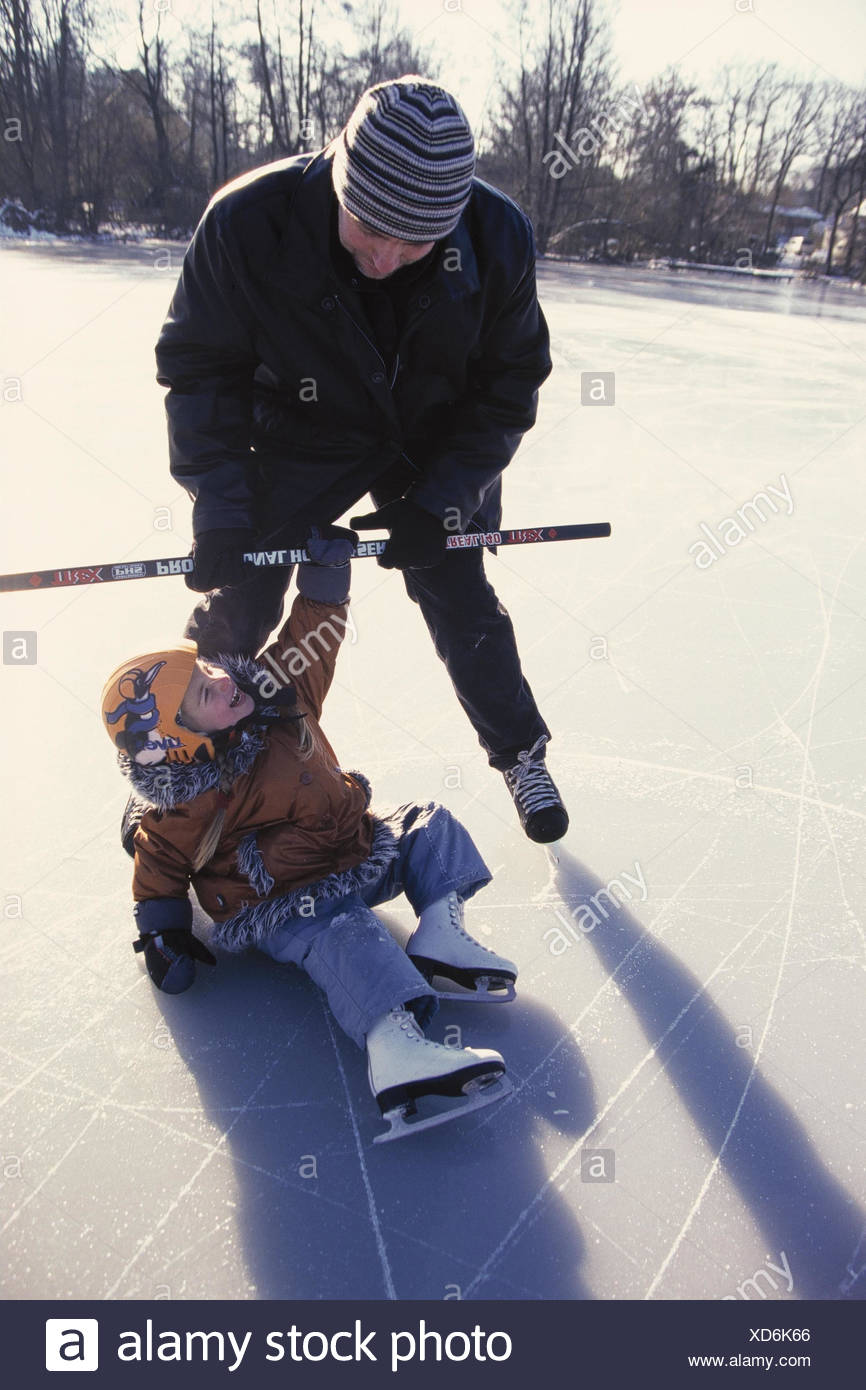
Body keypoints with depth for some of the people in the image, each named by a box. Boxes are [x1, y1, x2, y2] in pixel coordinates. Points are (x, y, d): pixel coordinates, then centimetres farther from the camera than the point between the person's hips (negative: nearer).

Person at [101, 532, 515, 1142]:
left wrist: (326, 562, -8)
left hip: (354, 850, 8)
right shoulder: (188, 802, -19)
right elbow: (159, 863, -5)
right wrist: (161, 931, -9)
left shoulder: (276, 690, -7)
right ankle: (394, 1046, -54)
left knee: (427, 826, 2)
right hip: (283, 907, -8)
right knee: (346, 938, -33)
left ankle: (439, 934, -17)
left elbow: (317, 630, 2)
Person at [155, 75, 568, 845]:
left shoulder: (499, 236, -24)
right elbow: (199, 366, -16)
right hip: (299, 439, 0)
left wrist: (438, 501, -19)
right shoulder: (247, 220, -28)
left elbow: (509, 382, -11)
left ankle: (521, 753, 28)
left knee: (462, 602, 4)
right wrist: (220, 506, -22)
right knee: (237, 603, 0)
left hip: (437, 445, 1)